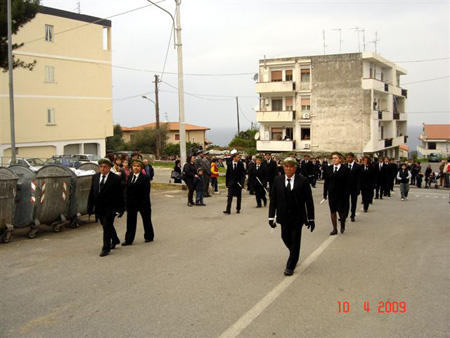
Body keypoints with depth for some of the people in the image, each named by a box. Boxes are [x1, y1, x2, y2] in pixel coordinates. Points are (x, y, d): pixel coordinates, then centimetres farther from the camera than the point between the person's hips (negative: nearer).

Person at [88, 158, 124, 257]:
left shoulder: (115, 179, -10)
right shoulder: (95, 177, 6)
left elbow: (120, 195, -8)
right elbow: (92, 193, 9)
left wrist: (120, 209, -9)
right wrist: (90, 207, 6)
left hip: (110, 208, -6)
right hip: (99, 207, 6)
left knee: (107, 226, -9)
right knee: (106, 226, 20)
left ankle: (106, 248, -2)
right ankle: (115, 240, 42)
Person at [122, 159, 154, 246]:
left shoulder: (145, 178, -9)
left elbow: (146, 193, -13)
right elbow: (127, 191, 8)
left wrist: (144, 204, -19)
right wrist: (127, 203, 1)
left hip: (143, 203, -4)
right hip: (131, 203, 4)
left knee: (146, 220, 11)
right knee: (130, 221, 3)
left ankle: (149, 236, 28)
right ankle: (129, 239, 7)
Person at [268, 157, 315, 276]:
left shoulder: (302, 181, -6)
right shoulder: (277, 180, 1)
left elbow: (309, 201, -3)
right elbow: (273, 199, 3)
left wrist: (311, 219, -3)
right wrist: (271, 216, -2)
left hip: (297, 217, -3)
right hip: (284, 216, 3)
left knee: (295, 241, 1)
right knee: (286, 238, 12)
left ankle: (290, 266, 12)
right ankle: (294, 256, 41)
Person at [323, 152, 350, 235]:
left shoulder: (345, 169, -6)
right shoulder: (328, 168, 5)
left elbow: (347, 183, -7)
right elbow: (326, 182, 6)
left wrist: (346, 195, -12)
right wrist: (325, 193, 2)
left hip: (341, 194, -3)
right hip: (331, 193, 3)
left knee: (341, 211, 1)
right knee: (333, 211, 5)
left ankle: (342, 224, 31)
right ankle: (335, 229, 14)